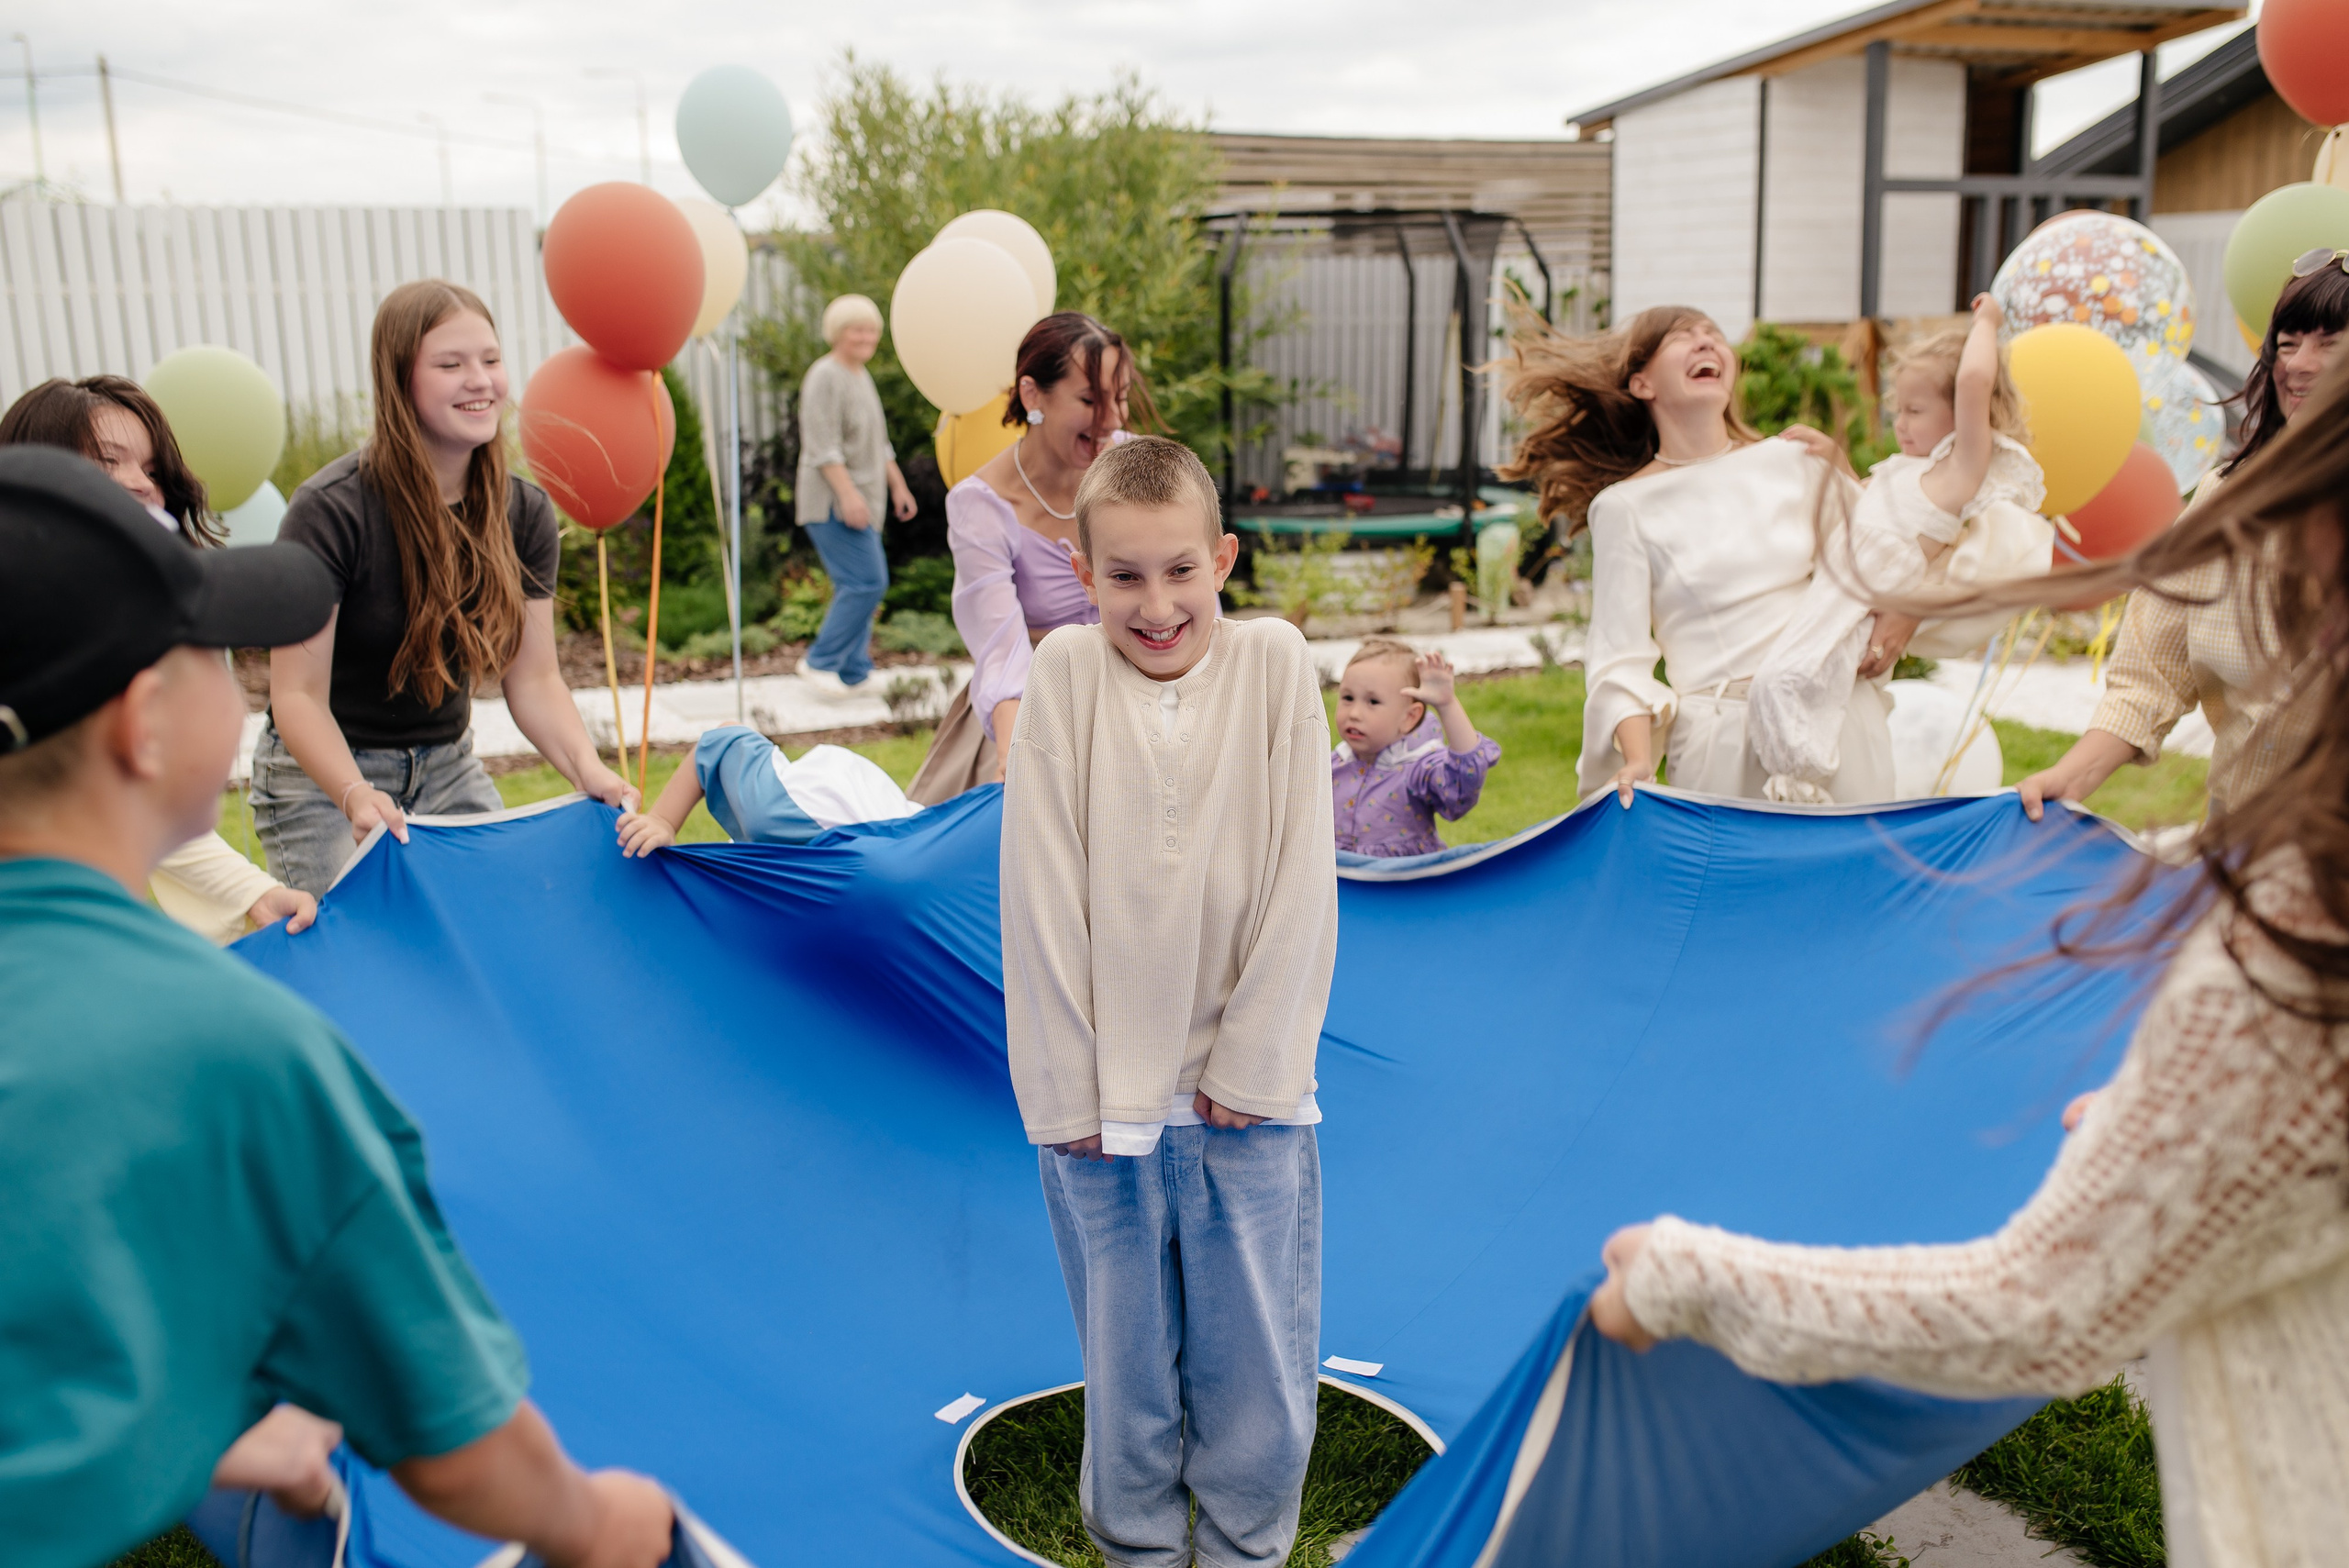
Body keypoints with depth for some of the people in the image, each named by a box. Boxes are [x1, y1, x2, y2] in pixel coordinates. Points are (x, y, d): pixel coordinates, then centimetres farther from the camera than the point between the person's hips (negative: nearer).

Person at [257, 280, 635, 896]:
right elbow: (297, 694, -22)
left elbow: (533, 677, -6)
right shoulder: (329, 511, -21)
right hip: (322, 776, -4)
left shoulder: (524, 511, -5)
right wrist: (355, 797, -40)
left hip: (449, 769, 5)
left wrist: (587, 769, -25)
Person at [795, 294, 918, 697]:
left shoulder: (862, 376, 18)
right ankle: (820, 661, -7)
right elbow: (822, 446, -19)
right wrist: (848, 493, -26)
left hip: (860, 503, 10)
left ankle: (851, 672, 13)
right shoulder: (826, 377, -12)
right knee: (867, 581, -15)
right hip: (833, 502, -10)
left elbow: (878, 444, 26)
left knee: (857, 587, 8)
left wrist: (898, 485, 24)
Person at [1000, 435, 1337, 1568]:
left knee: (1260, 1388, 8)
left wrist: (1253, 1067, -6)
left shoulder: (1273, 663, -2)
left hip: (1247, 1099, 0)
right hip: (1104, 1101, 0)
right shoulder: (1064, 674, -3)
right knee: (1128, 1388, 11)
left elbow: (1300, 882, -3)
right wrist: (1068, 1089, -6)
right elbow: (1040, 899, -4)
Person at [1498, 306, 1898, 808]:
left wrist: (1888, 631, 0)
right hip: (1724, 742, -3)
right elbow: (1620, 658, -3)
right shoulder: (1624, 506, 2)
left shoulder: (1795, 462, 11)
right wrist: (1638, 762, -18)